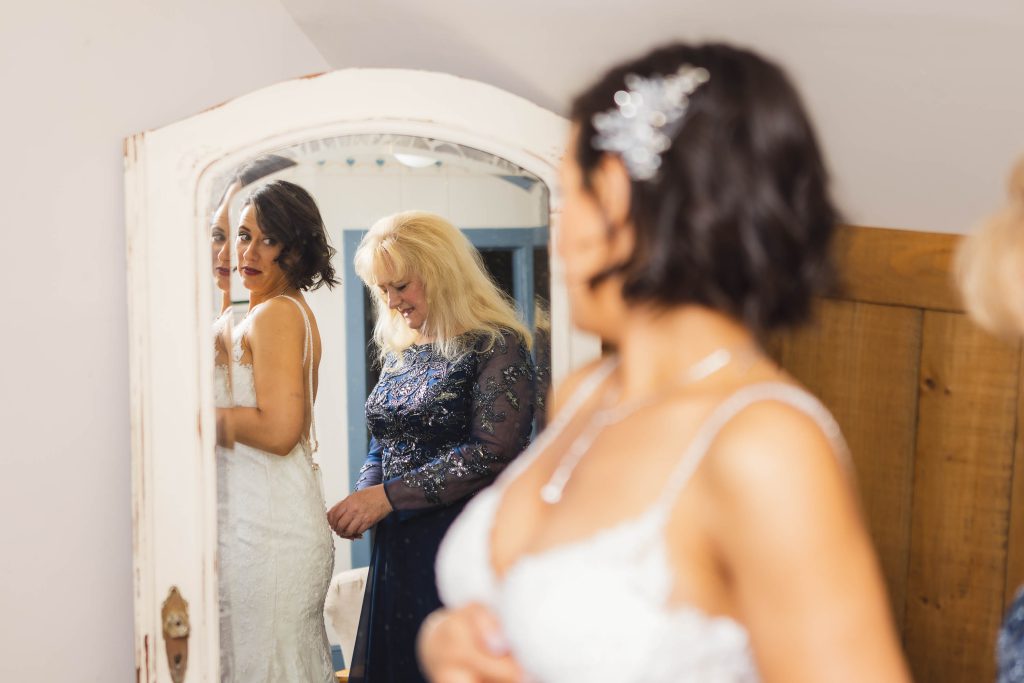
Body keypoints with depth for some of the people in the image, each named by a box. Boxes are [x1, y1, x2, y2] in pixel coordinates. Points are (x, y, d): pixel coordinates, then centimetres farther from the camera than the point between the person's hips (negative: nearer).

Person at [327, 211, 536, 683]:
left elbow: (492, 453, -18)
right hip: (399, 553, 7)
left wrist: (388, 497, -17)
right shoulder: (399, 353, 14)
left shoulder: (496, 346, -9)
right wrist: (360, 500, -3)